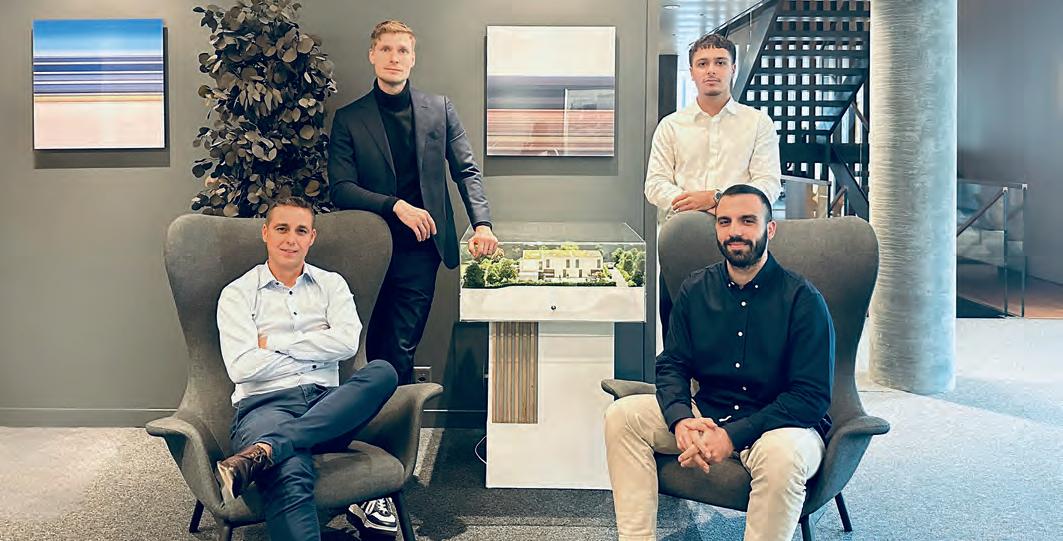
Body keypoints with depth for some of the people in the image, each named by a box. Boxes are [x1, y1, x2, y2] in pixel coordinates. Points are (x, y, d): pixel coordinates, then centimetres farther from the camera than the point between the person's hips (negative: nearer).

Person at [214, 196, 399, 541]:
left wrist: (273, 341, -1)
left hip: (328, 407, 3)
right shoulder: (237, 295, 12)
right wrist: (316, 348, 2)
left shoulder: (331, 285, 20)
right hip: (266, 404, -3)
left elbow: (347, 341, 0)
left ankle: (260, 452, -40)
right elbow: (241, 368, -3)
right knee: (291, 478, -38)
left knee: (382, 372, -31)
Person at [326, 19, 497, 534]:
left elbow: (467, 170, 8)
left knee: (398, 353, -1)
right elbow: (341, 187, -2)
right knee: (384, 355, 2)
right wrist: (396, 206, -15)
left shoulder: (439, 109, 10)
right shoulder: (348, 119, 6)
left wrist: (481, 223, -6)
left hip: (419, 249, 0)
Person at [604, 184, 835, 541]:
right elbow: (672, 364, 6)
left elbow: (812, 396, -16)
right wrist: (681, 419, -17)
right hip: (707, 416, 5)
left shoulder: (802, 300, -11)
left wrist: (733, 435, -25)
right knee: (622, 415, -13)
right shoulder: (696, 288, 4)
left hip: (780, 425, -4)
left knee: (782, 454, -39)